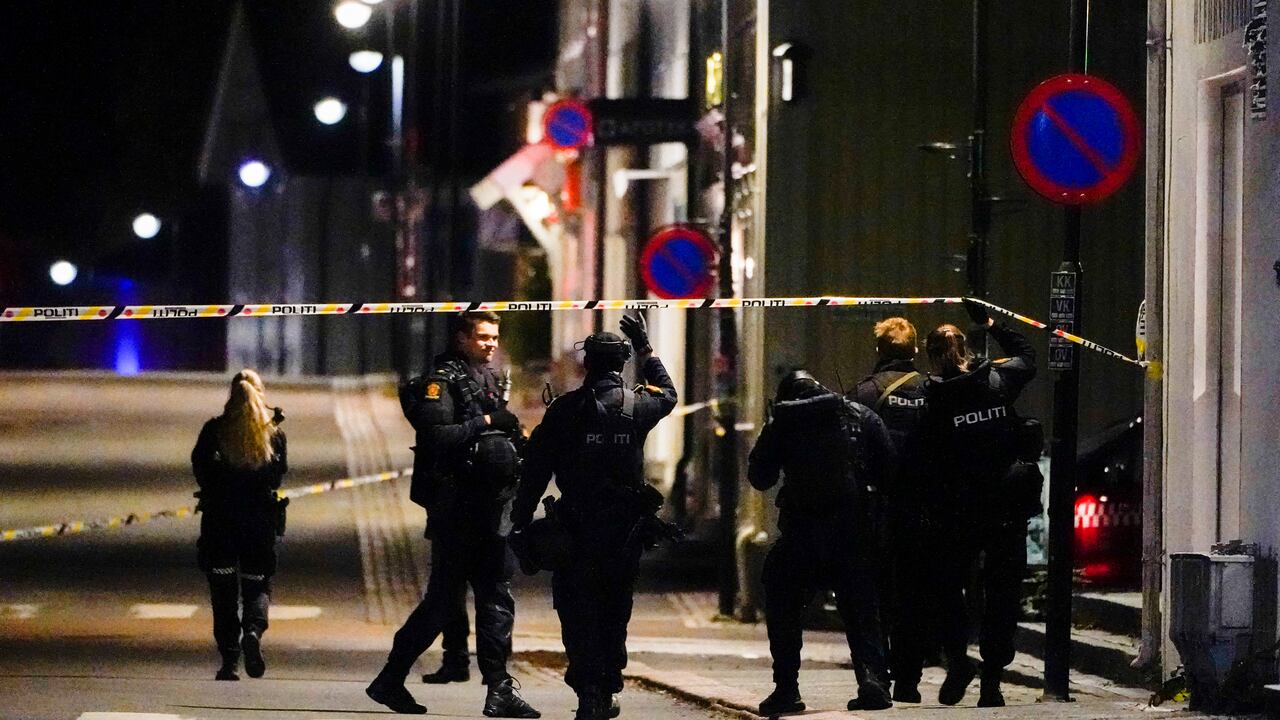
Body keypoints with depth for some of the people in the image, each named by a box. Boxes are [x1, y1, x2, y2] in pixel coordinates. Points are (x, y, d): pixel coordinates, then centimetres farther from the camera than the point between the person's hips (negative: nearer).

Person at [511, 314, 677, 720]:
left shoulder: (565, 409, -5)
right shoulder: (638, 406, 0)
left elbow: (536, 469, -5)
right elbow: (667, 394, 25)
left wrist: (521, 520, 1)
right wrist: (645, 349, 32)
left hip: (577, 530, -2)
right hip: (626, 529, 2)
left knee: (577, 611, 1)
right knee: (615, 610, 15)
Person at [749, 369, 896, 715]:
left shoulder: (781, 423, 6)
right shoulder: (860, 416, 9)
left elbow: (759, 477, 10)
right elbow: (890, 469, 4)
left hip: (800, 529, -1)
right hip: (853, 528, 1)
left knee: (783, 608, 12)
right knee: (860, 610, 10)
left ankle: (786, 688, 6)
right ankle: (872, 678, -7)